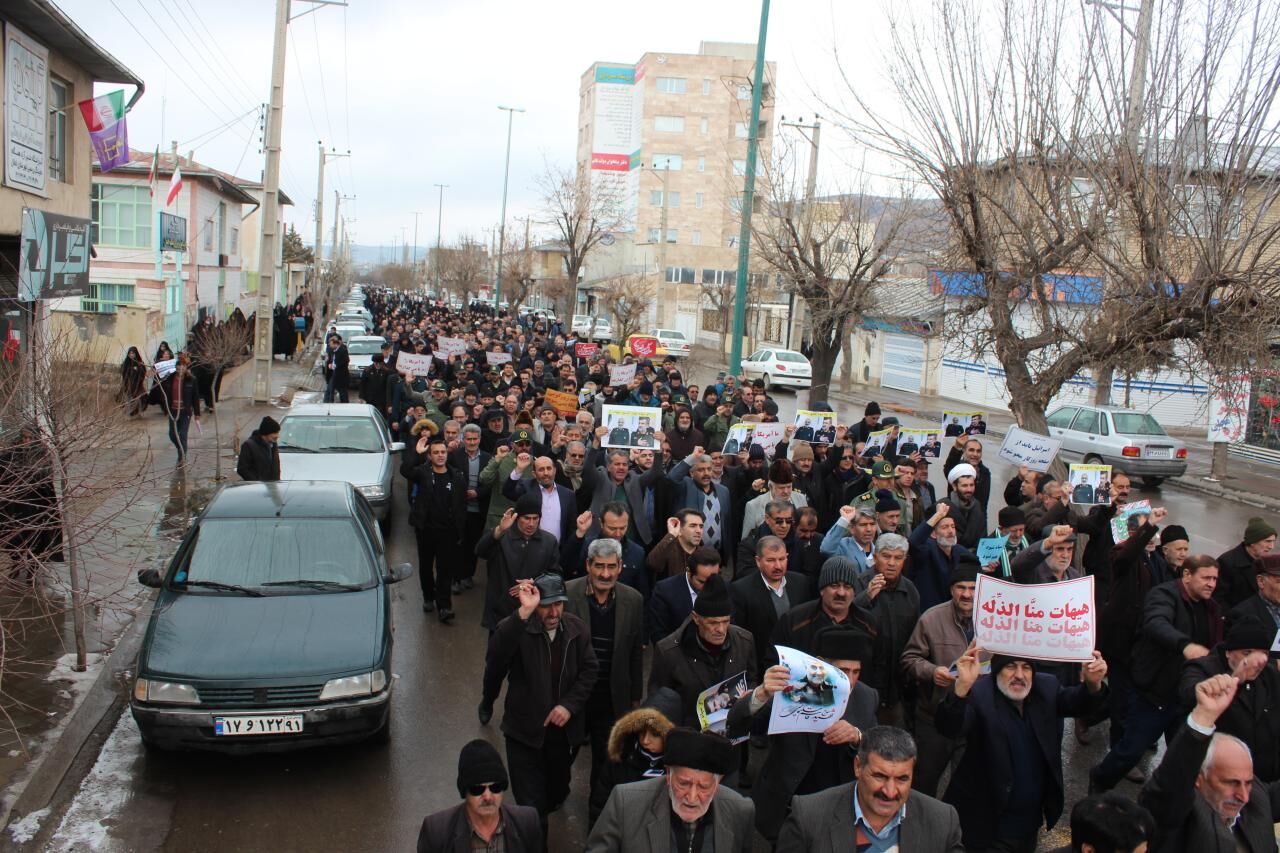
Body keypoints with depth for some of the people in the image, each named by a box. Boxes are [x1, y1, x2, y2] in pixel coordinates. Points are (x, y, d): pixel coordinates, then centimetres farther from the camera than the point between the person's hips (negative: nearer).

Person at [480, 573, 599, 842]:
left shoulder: (577, 628, -6)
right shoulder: (515, 629, -20)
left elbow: (589, 670, 0)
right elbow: (494, 658, -40)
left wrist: (569, 705, -14)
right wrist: (523, 613, -48)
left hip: (564, 729, 4)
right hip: (525, 730, -4)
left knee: (557, 788, 25)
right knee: (531, 807, -1)